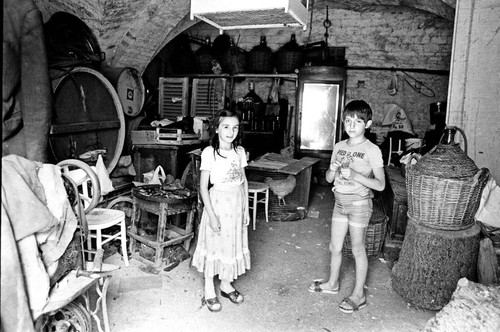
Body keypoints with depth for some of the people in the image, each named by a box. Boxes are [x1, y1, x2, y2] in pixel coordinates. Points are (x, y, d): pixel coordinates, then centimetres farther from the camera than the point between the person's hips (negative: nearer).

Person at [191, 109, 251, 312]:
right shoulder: (209, 153, -14)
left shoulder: (239, 151, 2)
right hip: (218, 202, -5)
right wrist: (211, 215, -17)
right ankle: (209, 292, 22)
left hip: (237, 203, 5)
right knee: (214, 245, 6)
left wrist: (246, 207, 7)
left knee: (233, 244, 15)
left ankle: (226, 284, 35)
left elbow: (244, 181, 9)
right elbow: (203, 187, -14)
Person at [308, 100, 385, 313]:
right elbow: (328, 179, 8)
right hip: (340, 201, 6)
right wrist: (333, 169, -14)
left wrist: (355, 175, -26)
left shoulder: (372, 150, -12)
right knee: (335, 246, 15)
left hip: (359, 203, -5)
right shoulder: (339, 147, 5)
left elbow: (380, 185, -16)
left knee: (357, 249, 6)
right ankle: (332, 283, 36)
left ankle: (358, 295, 21)